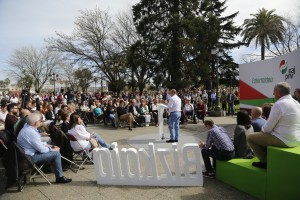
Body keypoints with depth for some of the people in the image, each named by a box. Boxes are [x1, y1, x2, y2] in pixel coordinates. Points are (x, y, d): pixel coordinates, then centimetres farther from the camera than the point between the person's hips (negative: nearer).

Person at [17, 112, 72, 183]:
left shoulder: (27, 127, 3)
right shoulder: (31, 132, -28)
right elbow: (41, 149, -23)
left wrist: (47, 145, 6)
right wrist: (52, 149, -7)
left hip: (29, 152, 10)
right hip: (31, 157, -10)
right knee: (56, 154, -12)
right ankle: (60, 177, -2)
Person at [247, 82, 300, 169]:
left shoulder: (279, 104, -20)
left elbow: (268, 127, -17)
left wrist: (262, 130, 5)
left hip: (284, 140, -9)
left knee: (250, 137, 0)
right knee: (264, 135, 28)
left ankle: (265, 161, 9)